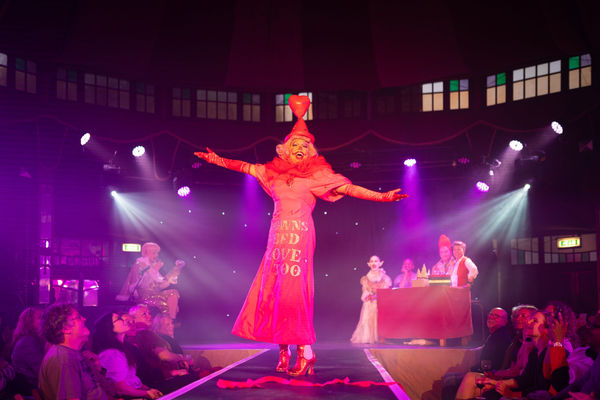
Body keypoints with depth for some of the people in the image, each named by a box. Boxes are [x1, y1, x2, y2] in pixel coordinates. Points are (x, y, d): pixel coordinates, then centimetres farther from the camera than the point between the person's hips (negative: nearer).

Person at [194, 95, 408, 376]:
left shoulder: (316, 176, 6)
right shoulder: (275, 173, 16)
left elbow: (349, 188, 1)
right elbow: (246, 167, 25)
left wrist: (381, 197, -5)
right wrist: (218, 160, 26)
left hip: (300, 234, -4)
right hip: (278, 235, 5)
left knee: (293, 289, -13)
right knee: (271, 289, 0)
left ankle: (305, 350, -8)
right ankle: (284, 352, 7)